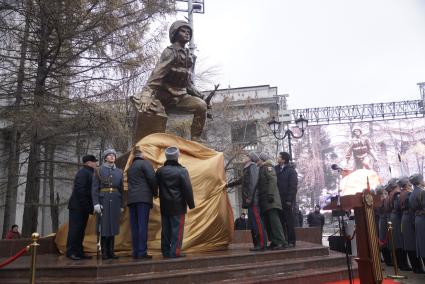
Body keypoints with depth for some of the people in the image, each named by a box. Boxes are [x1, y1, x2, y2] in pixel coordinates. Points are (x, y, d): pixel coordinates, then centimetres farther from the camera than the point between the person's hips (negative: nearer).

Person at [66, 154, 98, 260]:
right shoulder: (83, 172, -12)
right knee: (75, 229, -3)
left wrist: (90, 206, 11)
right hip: (78, 206, -9)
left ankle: (79, 252, 15)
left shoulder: (89, 172, 17)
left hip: (84, 207, 9)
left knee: (81, 230, 10)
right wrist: (86, 205, -19)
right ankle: (71, 252, 3)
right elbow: (80, 189, -20)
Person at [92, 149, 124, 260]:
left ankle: (111, 251, 11)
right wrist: (96, 203, -13)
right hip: (103, 200, -3)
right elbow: (94, 188, -3)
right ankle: (104, 252, 6)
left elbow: (121, 189, 12)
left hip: (115, 201, 3)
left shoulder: (119, 172, 12)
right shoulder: (98, 170, 3)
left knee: (113, 225, 4)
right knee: (104, 226, -3)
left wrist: (122, 205, 8)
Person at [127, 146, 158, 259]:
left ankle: (136, 252, 11)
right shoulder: (145, 163, -1)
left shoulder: (130, 167, 21)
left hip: (131, 198, 6)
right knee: (142, 225, -6)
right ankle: (142, 252, -6)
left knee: (134, 226, 8)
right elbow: (152, 179, -9)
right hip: (143, 198, -6)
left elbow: (129, 182, 20)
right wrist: (155, 193, 5)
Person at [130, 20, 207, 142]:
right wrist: (146, 96, -31)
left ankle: (196, 140, -11)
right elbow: (155, 77, -20)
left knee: (201, 105, -18)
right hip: (164, 95, -5)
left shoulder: (190, 57, 13)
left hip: (180, 96, 5)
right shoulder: (170, 52, -8)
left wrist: (200, 96, 8)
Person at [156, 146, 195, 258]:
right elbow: (187, 189, -9)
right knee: (177, 228, 0)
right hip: (178, 205, -5)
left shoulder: (160, 171, 4)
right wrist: (191, 204, -2)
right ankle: (175, 251, -1)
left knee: (166, 229, 11)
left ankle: (165, 251, 17)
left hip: (164, 205, 5)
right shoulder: (182, 171, -10)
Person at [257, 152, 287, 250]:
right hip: (264, 201, 9)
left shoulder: (268, 167, 0)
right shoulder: (261, 169, 25)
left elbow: (273, 180, -14)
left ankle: (282, 242, -17)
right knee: (268, 222, 6)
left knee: (274, 219, -15)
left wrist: (270, 194, -23)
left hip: (270, 199, -9)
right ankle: (274, 242, 9)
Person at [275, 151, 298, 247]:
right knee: (280, 221, 8)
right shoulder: (276, 169, 11)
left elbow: (293, 186, -11)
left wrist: (289, 200, -17)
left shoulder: (291, 170, -4)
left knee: (289, 221, 2)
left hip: (288, 200, -5)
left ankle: (291, 241, 8)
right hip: (278, 200, 5)